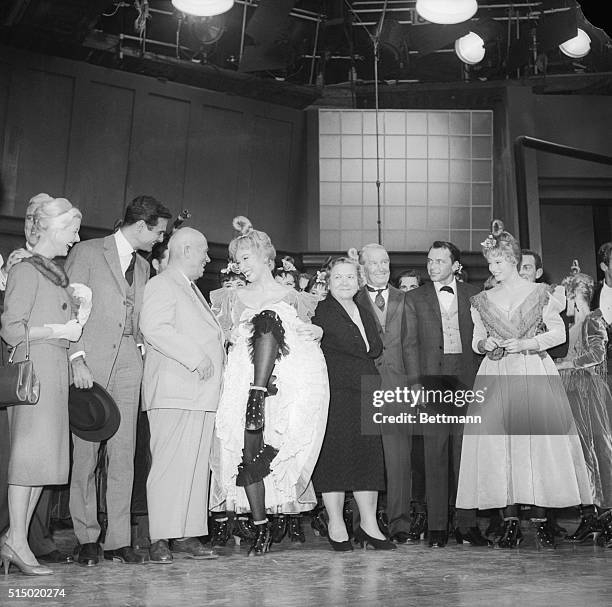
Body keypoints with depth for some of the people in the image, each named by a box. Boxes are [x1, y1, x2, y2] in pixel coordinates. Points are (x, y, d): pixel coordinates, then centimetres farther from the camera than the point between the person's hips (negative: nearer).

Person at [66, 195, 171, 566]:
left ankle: (119, 540, 8)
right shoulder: (88, 253, 1)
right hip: (91, 360, -5)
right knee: (85, 454, -1)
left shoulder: (143, 267, 21)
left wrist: (140, 348, 7)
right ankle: (87, 539, 10)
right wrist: (77, 358, -13)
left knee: (124, 455, 1)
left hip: (128, 362, 5)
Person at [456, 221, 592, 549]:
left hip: (535, 374, -2)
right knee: (498, 443, -4)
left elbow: (558, 332, 1)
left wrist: (525, 344, -11)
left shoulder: (540, 292, 4)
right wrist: (485, 344, -6)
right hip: (496, 377, 2)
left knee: (540, 440, -6)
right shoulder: (482, 300, 12)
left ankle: (540, 520, 3)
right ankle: (510, 522, 2)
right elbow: (476, 342, 16)